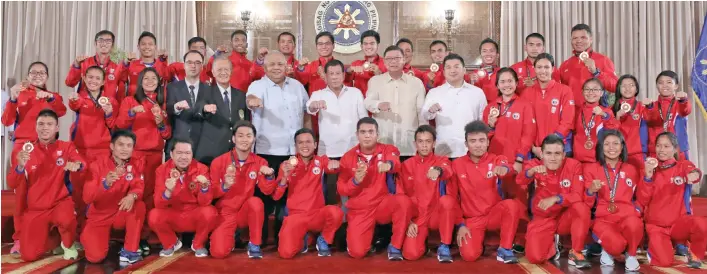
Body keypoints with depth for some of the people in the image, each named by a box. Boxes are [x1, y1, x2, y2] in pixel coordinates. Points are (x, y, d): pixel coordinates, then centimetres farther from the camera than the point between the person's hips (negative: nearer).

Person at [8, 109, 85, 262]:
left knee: (66, 219, -38)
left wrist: (77, 165, -47)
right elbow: (12, 185, -8)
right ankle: (47, 230, 29)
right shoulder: (25, 149, -3)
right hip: (34, 209, 2)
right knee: (29, 256, -4)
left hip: (60, 202, -2)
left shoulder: (66, 147, -4)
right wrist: (20, 166, -28)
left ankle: (68, 245, -3)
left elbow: (82, 164, -22)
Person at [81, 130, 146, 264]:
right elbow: (87, 198, -21)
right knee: (95, 256, -21)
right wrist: (105, 184, -40)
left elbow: (139, 187, -15)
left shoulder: (137, 163, -8)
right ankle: (87, 236, 17)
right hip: (99, 216, -2)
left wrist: (132, 195, -40)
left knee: (139, 205, -31)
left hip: (122, 214, 2)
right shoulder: (98, 163, -14)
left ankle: (129, 251, -18)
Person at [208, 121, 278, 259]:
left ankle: (254, 245, -14)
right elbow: (211, 193, -6)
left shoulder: (259, 162, -4)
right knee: (219, 252, -21)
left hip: (245, 212, 1)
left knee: (256, 201, -34)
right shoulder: (219, 162, -9)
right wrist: (224, 186, -27)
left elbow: (267, 191, -11)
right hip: (225, 213, -1)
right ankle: (231, 235, 17)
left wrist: (270, 176, -31)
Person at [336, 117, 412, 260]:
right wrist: (355, 181, -22)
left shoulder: (387, 150, -4)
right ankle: (370, 234, 21)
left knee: (404, 201, -33)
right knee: (357, 252, -17)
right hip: (359, 210, 1)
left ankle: (395, 246, -13)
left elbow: (395, 162, -30)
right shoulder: (348, 157, -1)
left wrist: (389, 164, -54)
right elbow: (341, 189, -1)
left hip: (383, 205, 0)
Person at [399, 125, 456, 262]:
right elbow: (401, 195, 3)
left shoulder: (442, 161, 0)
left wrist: (438, 171, -52)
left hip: (437, 214, 0)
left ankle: (444, 246, -16)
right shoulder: (407, 165, 3)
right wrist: (408, 221, -9)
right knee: (411, 254, -23)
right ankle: (422, 238, 14)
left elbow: (448, 172, -26)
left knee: (447, 200, -34)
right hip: (416, 217, 0)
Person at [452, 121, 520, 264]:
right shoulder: (457, 164, -2)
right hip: (471, 219, 0)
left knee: (512, 204, -32)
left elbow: (509, 170, -29)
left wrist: (505, 169, -55)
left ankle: (505, 249, -13)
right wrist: (460, 224, -7)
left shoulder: (496, 160, -4)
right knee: (469, 255, -24)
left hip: (494, 214, 1)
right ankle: (479, 240, 14)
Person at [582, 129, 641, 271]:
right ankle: (608, 251, 5)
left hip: (626, 215, 2)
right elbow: (587, 204, 2)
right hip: (603, 218, -2)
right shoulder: (591, 168, 5)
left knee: (634, 225, -37)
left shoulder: (631, 169, 14)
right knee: (616, 244, -35)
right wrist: (591, 191, -17)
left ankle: (631, 255, -4)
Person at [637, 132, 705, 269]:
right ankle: (653, 247, 13)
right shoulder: (650, 169, 2)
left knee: (702, 225, -34)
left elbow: (693, 171, -27)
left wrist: (694, 174, -52)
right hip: (656, 225, 0)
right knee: (664, 262, -23)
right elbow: (642, 201, -8)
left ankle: (695, 255, -4)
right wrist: (648, 176, -20)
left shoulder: (683, 165, 0)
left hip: (679, 221, 0)